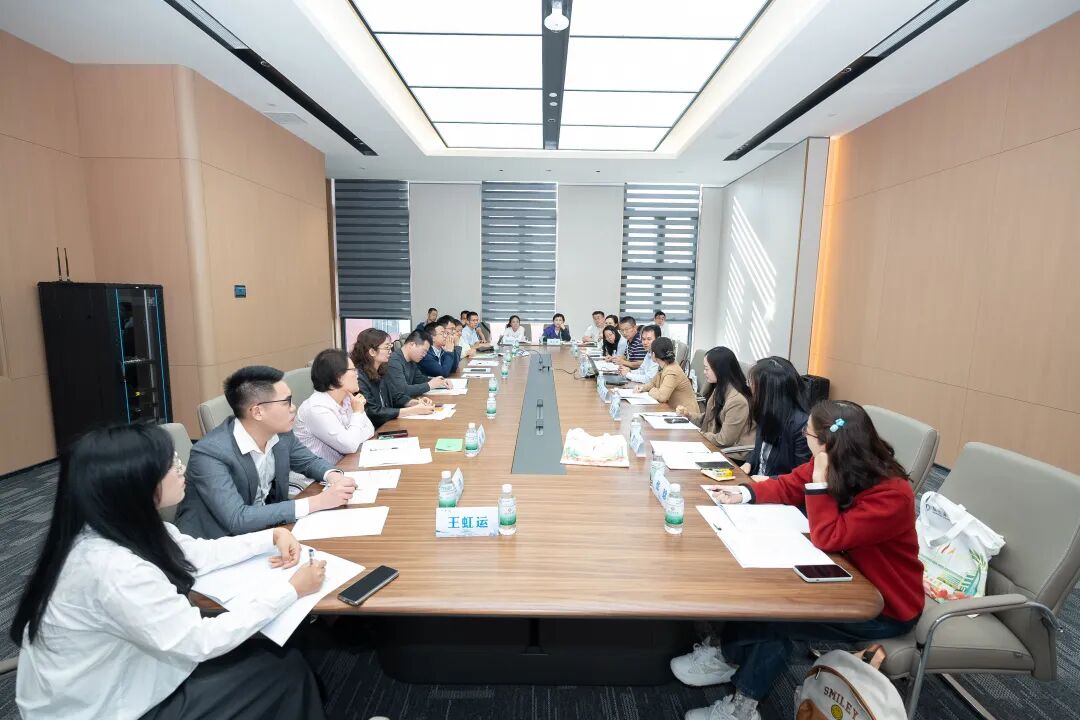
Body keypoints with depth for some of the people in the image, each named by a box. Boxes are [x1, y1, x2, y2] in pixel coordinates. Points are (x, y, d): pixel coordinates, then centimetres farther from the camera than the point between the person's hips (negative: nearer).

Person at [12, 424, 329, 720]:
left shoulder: (120, 527, -9)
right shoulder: (114, 569, -36)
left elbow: (198, 554, 4)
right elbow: (201, 642, -28)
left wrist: (273, 536, -2)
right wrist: (291, 589, -21)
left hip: (118, 678, 7)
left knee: (270, 652, 10)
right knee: (284, 671, -2)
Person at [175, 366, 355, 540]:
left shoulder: (281, 433, -8)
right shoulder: (209, 453, -26)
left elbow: (310, 461, 9)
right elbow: (237, 519, -31)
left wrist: (333, 476, -14)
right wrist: (315, 502, -32)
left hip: (263, 529, 6)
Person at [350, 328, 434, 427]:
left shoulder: (380, 372, 9)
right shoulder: (358, 377, -18)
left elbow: (394, 396, 14)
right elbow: (372, 413, -23)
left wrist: (416, 402, -6)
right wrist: (413, 410, -22)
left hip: (386, 427, 8)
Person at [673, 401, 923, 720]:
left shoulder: (892, 495, -31)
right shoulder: (833, 464, -9)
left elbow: (828, 538, -30)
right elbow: (789, 486, 4)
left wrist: (820, 480, -34)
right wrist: (746, 493, -12)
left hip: (886, 608, -7)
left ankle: (727, 655, 12)